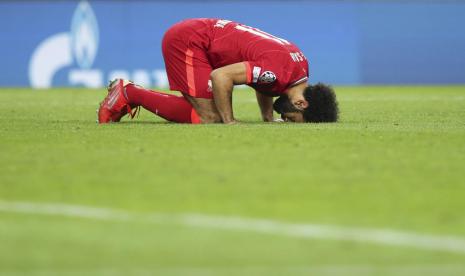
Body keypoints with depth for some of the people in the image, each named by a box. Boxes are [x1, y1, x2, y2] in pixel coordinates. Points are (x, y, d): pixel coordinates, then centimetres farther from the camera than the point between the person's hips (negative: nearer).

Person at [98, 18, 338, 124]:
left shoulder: (301, 68, 0)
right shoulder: (278, 70, -29)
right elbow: (221, 76, -29)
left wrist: (269, 118, 10)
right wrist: (229, 122, -21)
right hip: (187, 40, -9)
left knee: (210, 113, 2)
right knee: (208, 117, -15)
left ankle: (131, 95, 10)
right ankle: (128, 93, -5)